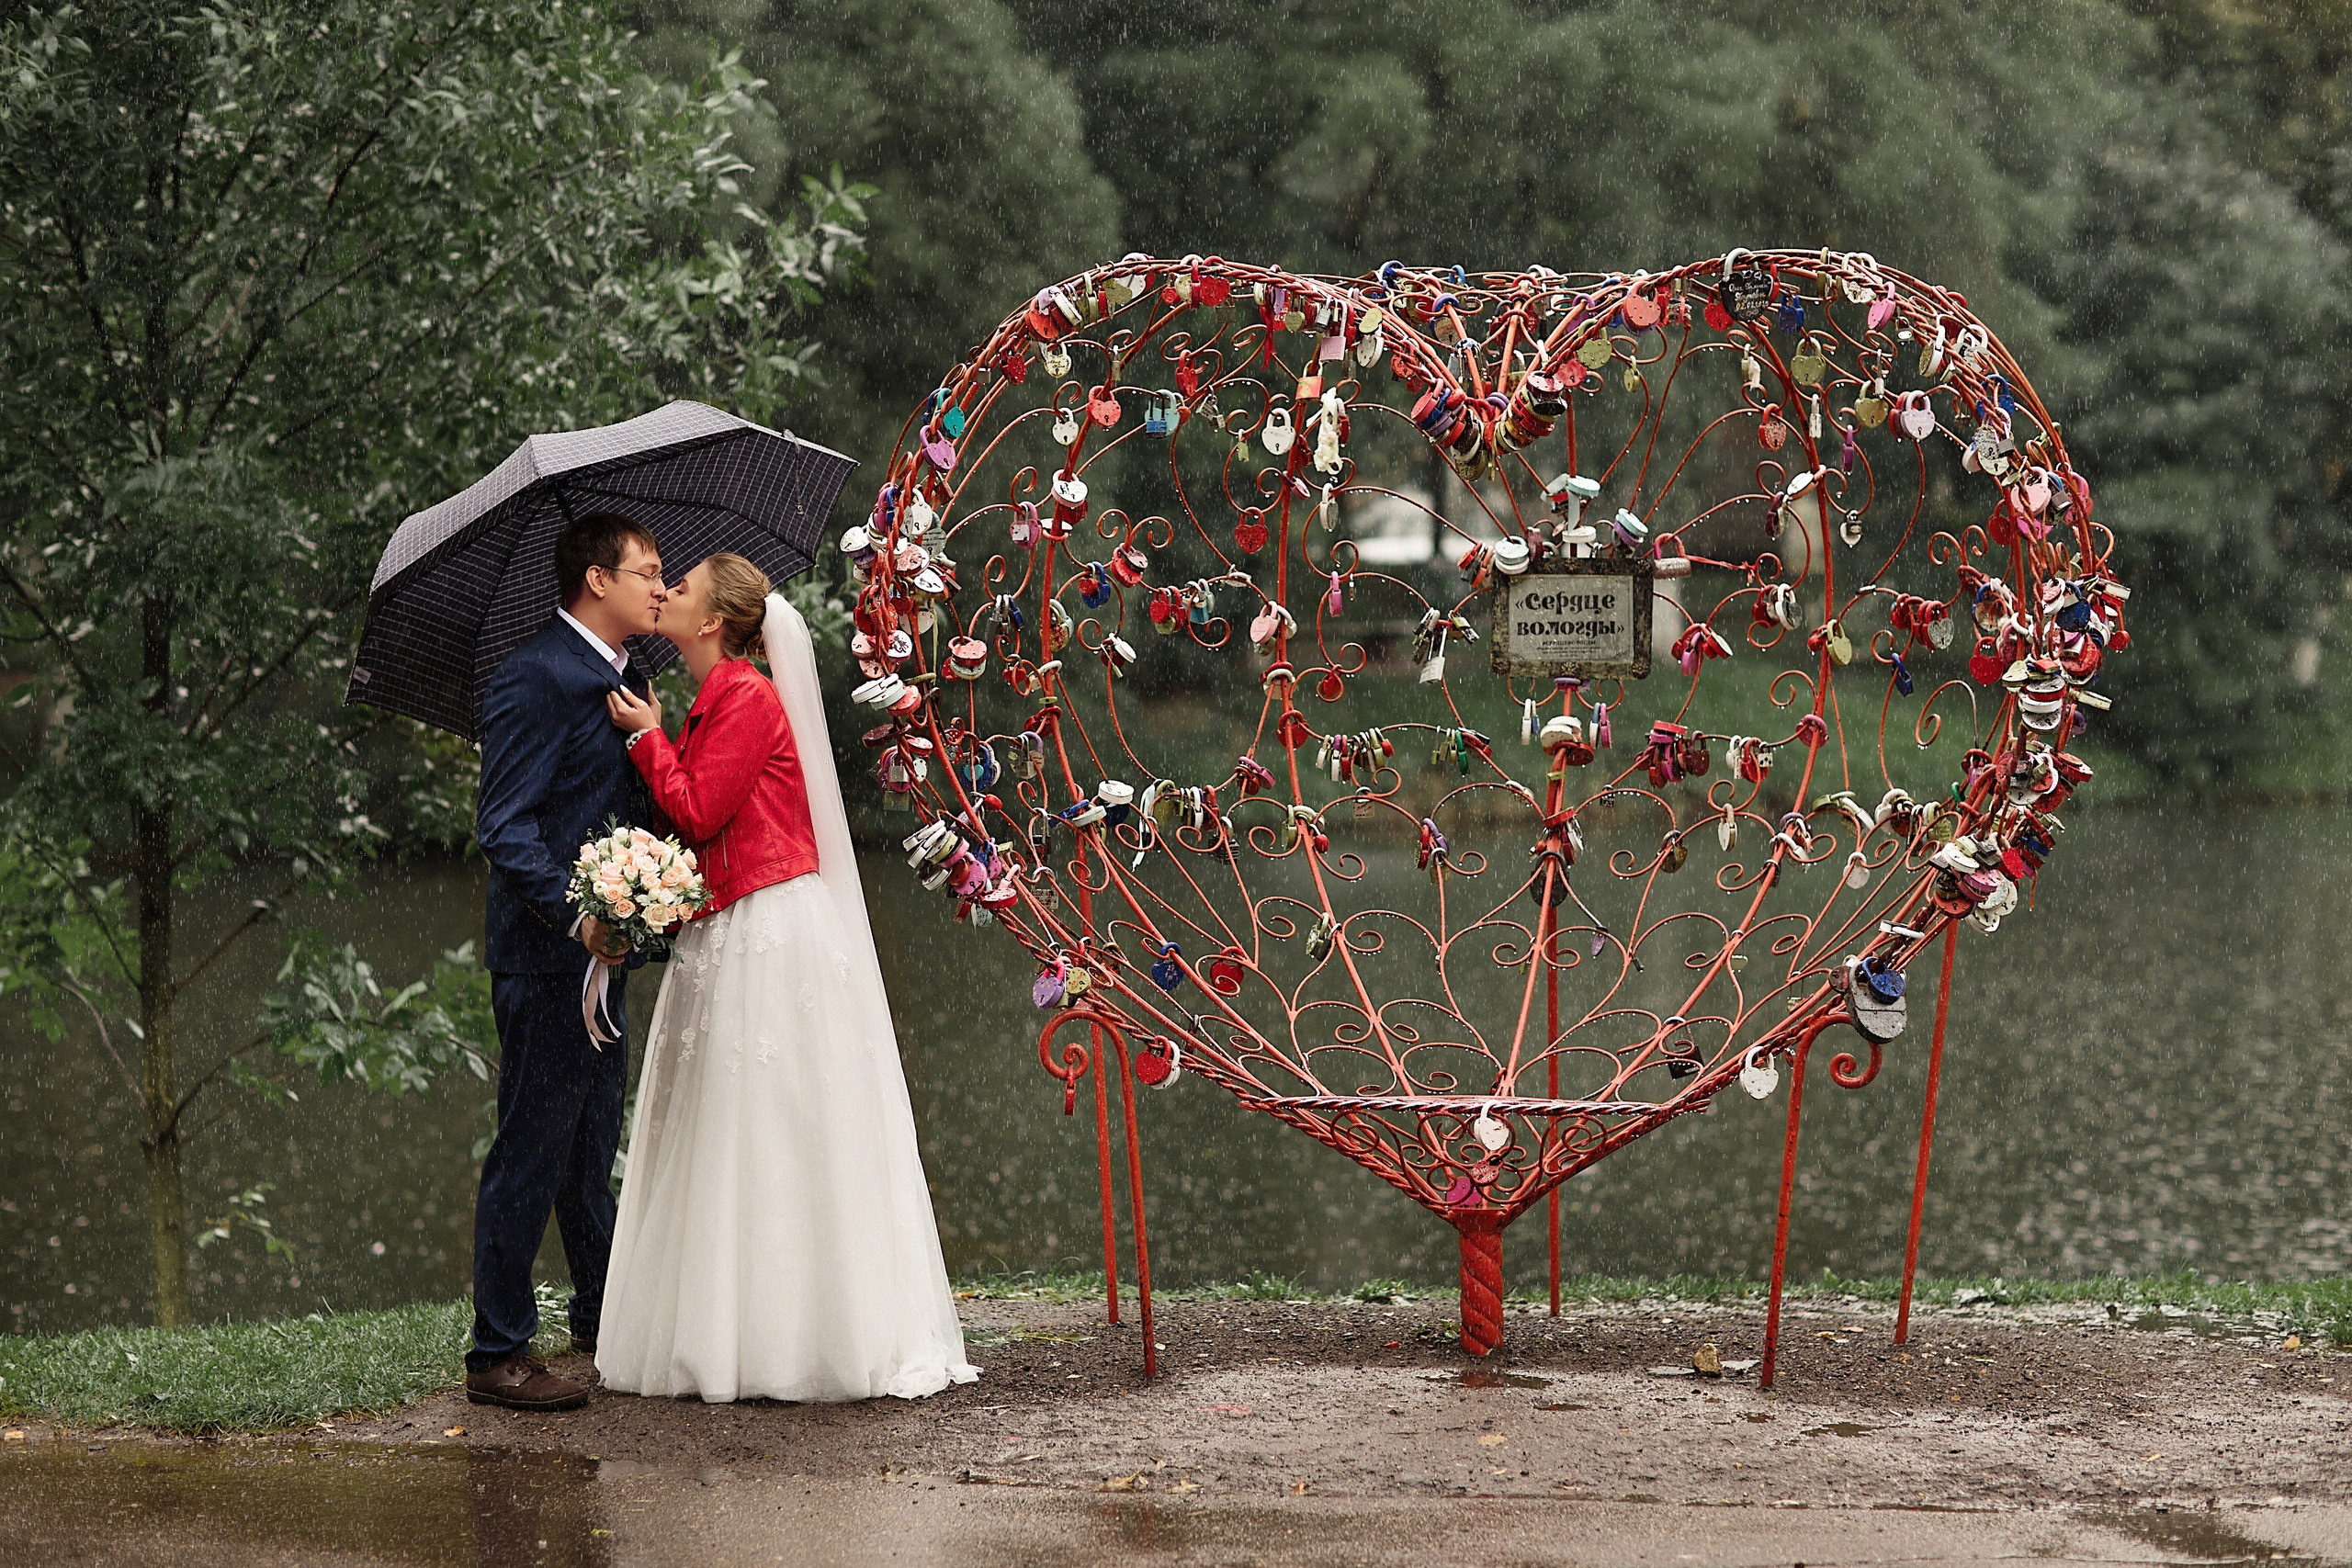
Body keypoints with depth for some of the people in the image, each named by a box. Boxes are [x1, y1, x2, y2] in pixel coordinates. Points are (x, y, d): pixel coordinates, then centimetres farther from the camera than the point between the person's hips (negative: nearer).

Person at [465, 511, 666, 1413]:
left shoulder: (626, 682, 14)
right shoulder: (535, 680, -15)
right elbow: (505, 828, -21)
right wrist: (578, 914, -29)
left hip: (601, 950, 9)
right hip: (545, 956, -9)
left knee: (594, 1144, 20)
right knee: (533, 1152, -6)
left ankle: (602, 1317, 32)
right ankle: (498, 1354, -1)